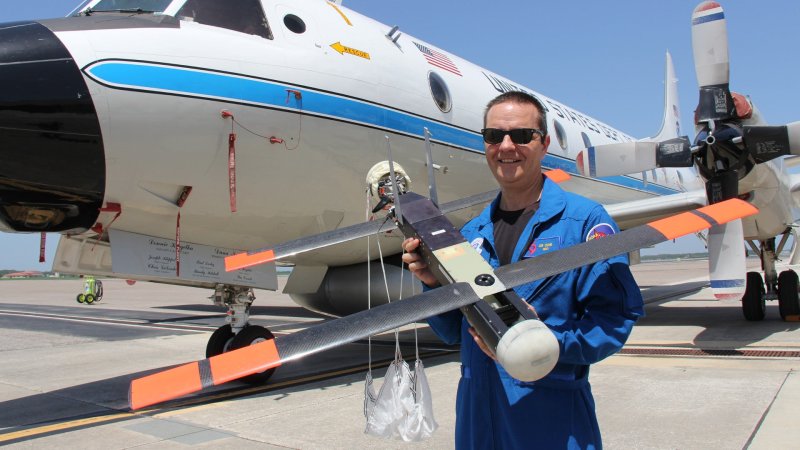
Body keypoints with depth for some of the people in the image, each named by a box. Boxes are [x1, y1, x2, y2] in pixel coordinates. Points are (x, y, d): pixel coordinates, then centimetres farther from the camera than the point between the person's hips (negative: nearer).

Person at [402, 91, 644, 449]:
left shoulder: (584, 220, -8)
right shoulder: (472, 232, 8)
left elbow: (616, 316, -15)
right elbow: (453, 332, 11)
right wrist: (436, 285, -7)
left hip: (551, 418, -5)